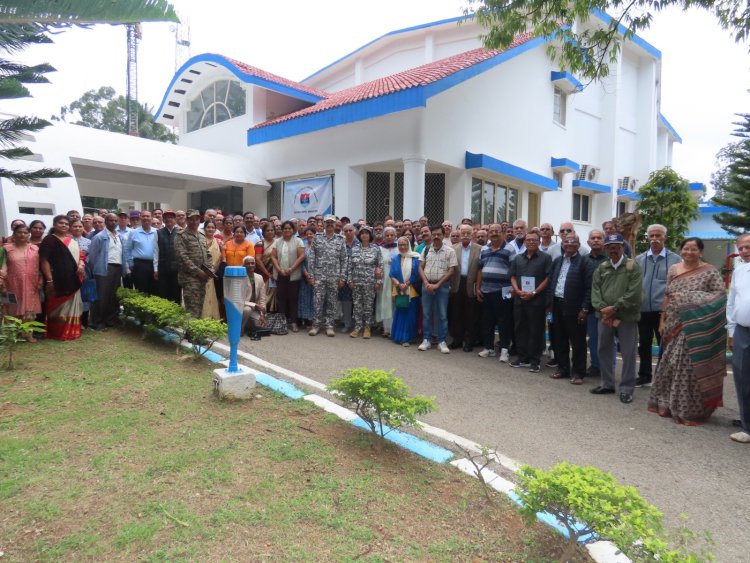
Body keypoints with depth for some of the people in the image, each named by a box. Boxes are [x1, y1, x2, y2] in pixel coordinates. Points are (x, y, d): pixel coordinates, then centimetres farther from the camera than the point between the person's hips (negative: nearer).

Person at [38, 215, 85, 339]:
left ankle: (72, 331, 19)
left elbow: (80, 255, 19)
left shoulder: (72, 241, 15)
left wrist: (81, 265, -5)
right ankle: (58, 332, 10)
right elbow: (44, 260, -11)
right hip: (58, 280, -6)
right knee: (59, 307, 1)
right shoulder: (49, 240, -4)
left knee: (72, 306, 10)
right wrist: (49, 280, -17)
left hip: (73, 280, 6)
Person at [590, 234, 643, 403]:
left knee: (628, 354, 2)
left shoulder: (633, 267, -3)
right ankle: (606, 383, 26)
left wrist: (614, 308, -16)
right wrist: (603, 309, -12)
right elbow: (595, 291, 3)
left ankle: (626, 388, 12)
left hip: (627, 317, -4)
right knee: (603, 350, 12)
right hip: (605, 316, 5)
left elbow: (633, 293, -13)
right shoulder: (601, 268, 11)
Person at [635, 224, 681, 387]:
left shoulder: (675, 260, -1)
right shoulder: (639, 259, 6)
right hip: (643, 311, 3)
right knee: (644, 345, 13)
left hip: (663, 311, -3)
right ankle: (644, 377, 25)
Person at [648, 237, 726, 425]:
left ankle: (691, 409, 11)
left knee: (691, 366, -1)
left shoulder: (710, 271, -5)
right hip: (674, 326, 5)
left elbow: (721, 296, -10)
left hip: (695, 328, -5)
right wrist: (662, 320, 9)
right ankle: (668, 404, 23)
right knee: (670, 364, 10)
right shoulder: (673, 269, 9)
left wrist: (690, 298, -17)